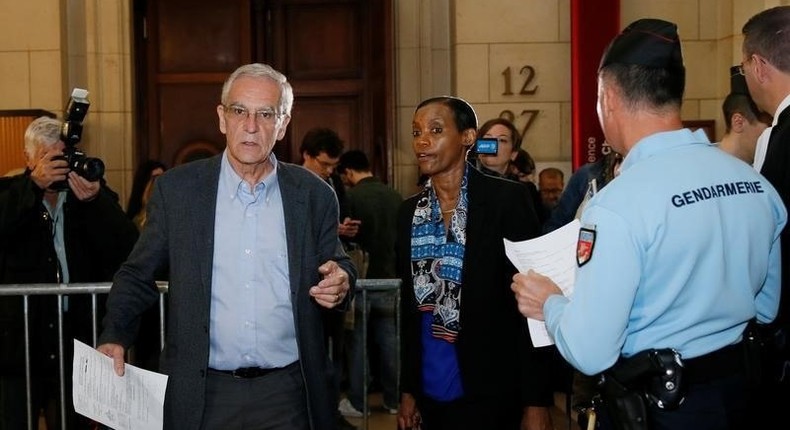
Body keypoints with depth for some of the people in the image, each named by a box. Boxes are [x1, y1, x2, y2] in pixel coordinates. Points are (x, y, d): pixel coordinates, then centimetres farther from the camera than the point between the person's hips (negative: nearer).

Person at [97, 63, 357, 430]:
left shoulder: (314, 196, 2)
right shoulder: (176, 189, 0)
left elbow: (338, 269, 12)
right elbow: (138, 275, 5)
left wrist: (340, 283, -11)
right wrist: (115, 336, -10)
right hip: (203, 395, 0)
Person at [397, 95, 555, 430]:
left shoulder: (507, 199, -8)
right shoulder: (410, 212, 6)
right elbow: (409, 308, 11)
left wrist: (537, 401, -13)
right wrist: (407, 389, 8)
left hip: (491, 394, -4)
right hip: (431, 392, 5)